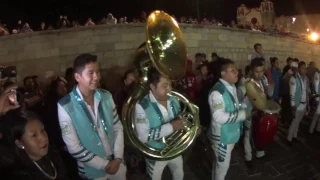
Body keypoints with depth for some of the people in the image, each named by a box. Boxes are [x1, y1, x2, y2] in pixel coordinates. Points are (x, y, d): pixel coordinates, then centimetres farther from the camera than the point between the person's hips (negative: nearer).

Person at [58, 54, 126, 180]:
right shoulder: (65, 106, -17)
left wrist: (118, 158, -7)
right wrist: (105, 165, -13)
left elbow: (118, 128, 2)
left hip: (117, 163, 4)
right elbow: (74, 148, -17)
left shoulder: (106, 96, -4)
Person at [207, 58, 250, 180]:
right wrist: (242, 115, -27)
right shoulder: (217, 92, -27)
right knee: (223, 165, 11)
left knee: (222, 163, 27)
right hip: (222, 137, -9)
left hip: (231, 134, 9)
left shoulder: (232, 87, 4)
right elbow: (219, 117, -34)